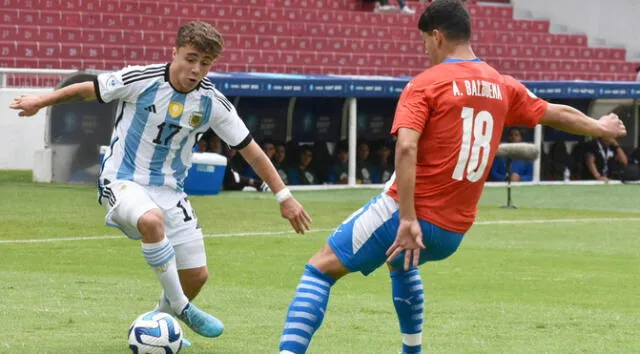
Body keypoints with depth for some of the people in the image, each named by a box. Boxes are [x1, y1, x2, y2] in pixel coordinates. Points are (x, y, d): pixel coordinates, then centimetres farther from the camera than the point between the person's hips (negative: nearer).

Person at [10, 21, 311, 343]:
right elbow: (88, 90, -2)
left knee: (197, 275, 0)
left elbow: (250, 149, 0)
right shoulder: (141, 80, -17)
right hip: (123, 181, -4)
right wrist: (40, 102, 5)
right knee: (151, 220, -39)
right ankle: (180, 308, -22)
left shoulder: (213, 103, -7)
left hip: (169, 190, 4)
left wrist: (283, 196, 0)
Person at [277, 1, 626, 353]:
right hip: (454, 233, 6)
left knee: (320, 268, -2)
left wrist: (408, 220, -24)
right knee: (401, 264, 38)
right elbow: (557, 114, 26)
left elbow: (406, 148, -20)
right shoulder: (503, 86, 10)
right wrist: (600, 127, 45)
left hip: (407, 217, -6)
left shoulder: (424, 84, -7)